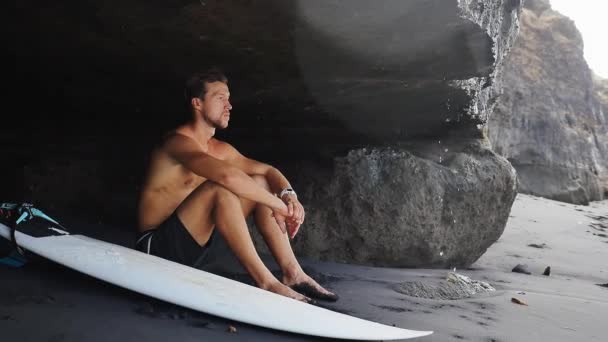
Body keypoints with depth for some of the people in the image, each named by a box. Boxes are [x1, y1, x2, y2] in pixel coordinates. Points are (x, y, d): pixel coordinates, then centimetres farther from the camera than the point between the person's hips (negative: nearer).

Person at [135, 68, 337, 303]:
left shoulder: (220, 149, 9)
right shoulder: (179, 142, -19)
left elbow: (268, 170, 10)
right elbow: (229, 176, -35)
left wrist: (288, 194, -11)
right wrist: (278, 205, -27)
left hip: (192, 243, 9)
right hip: (156, 246, -8)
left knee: (260, 183, 1)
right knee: (220, 188, -32)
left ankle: (292, 273, -7)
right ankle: (265, 281, -28)